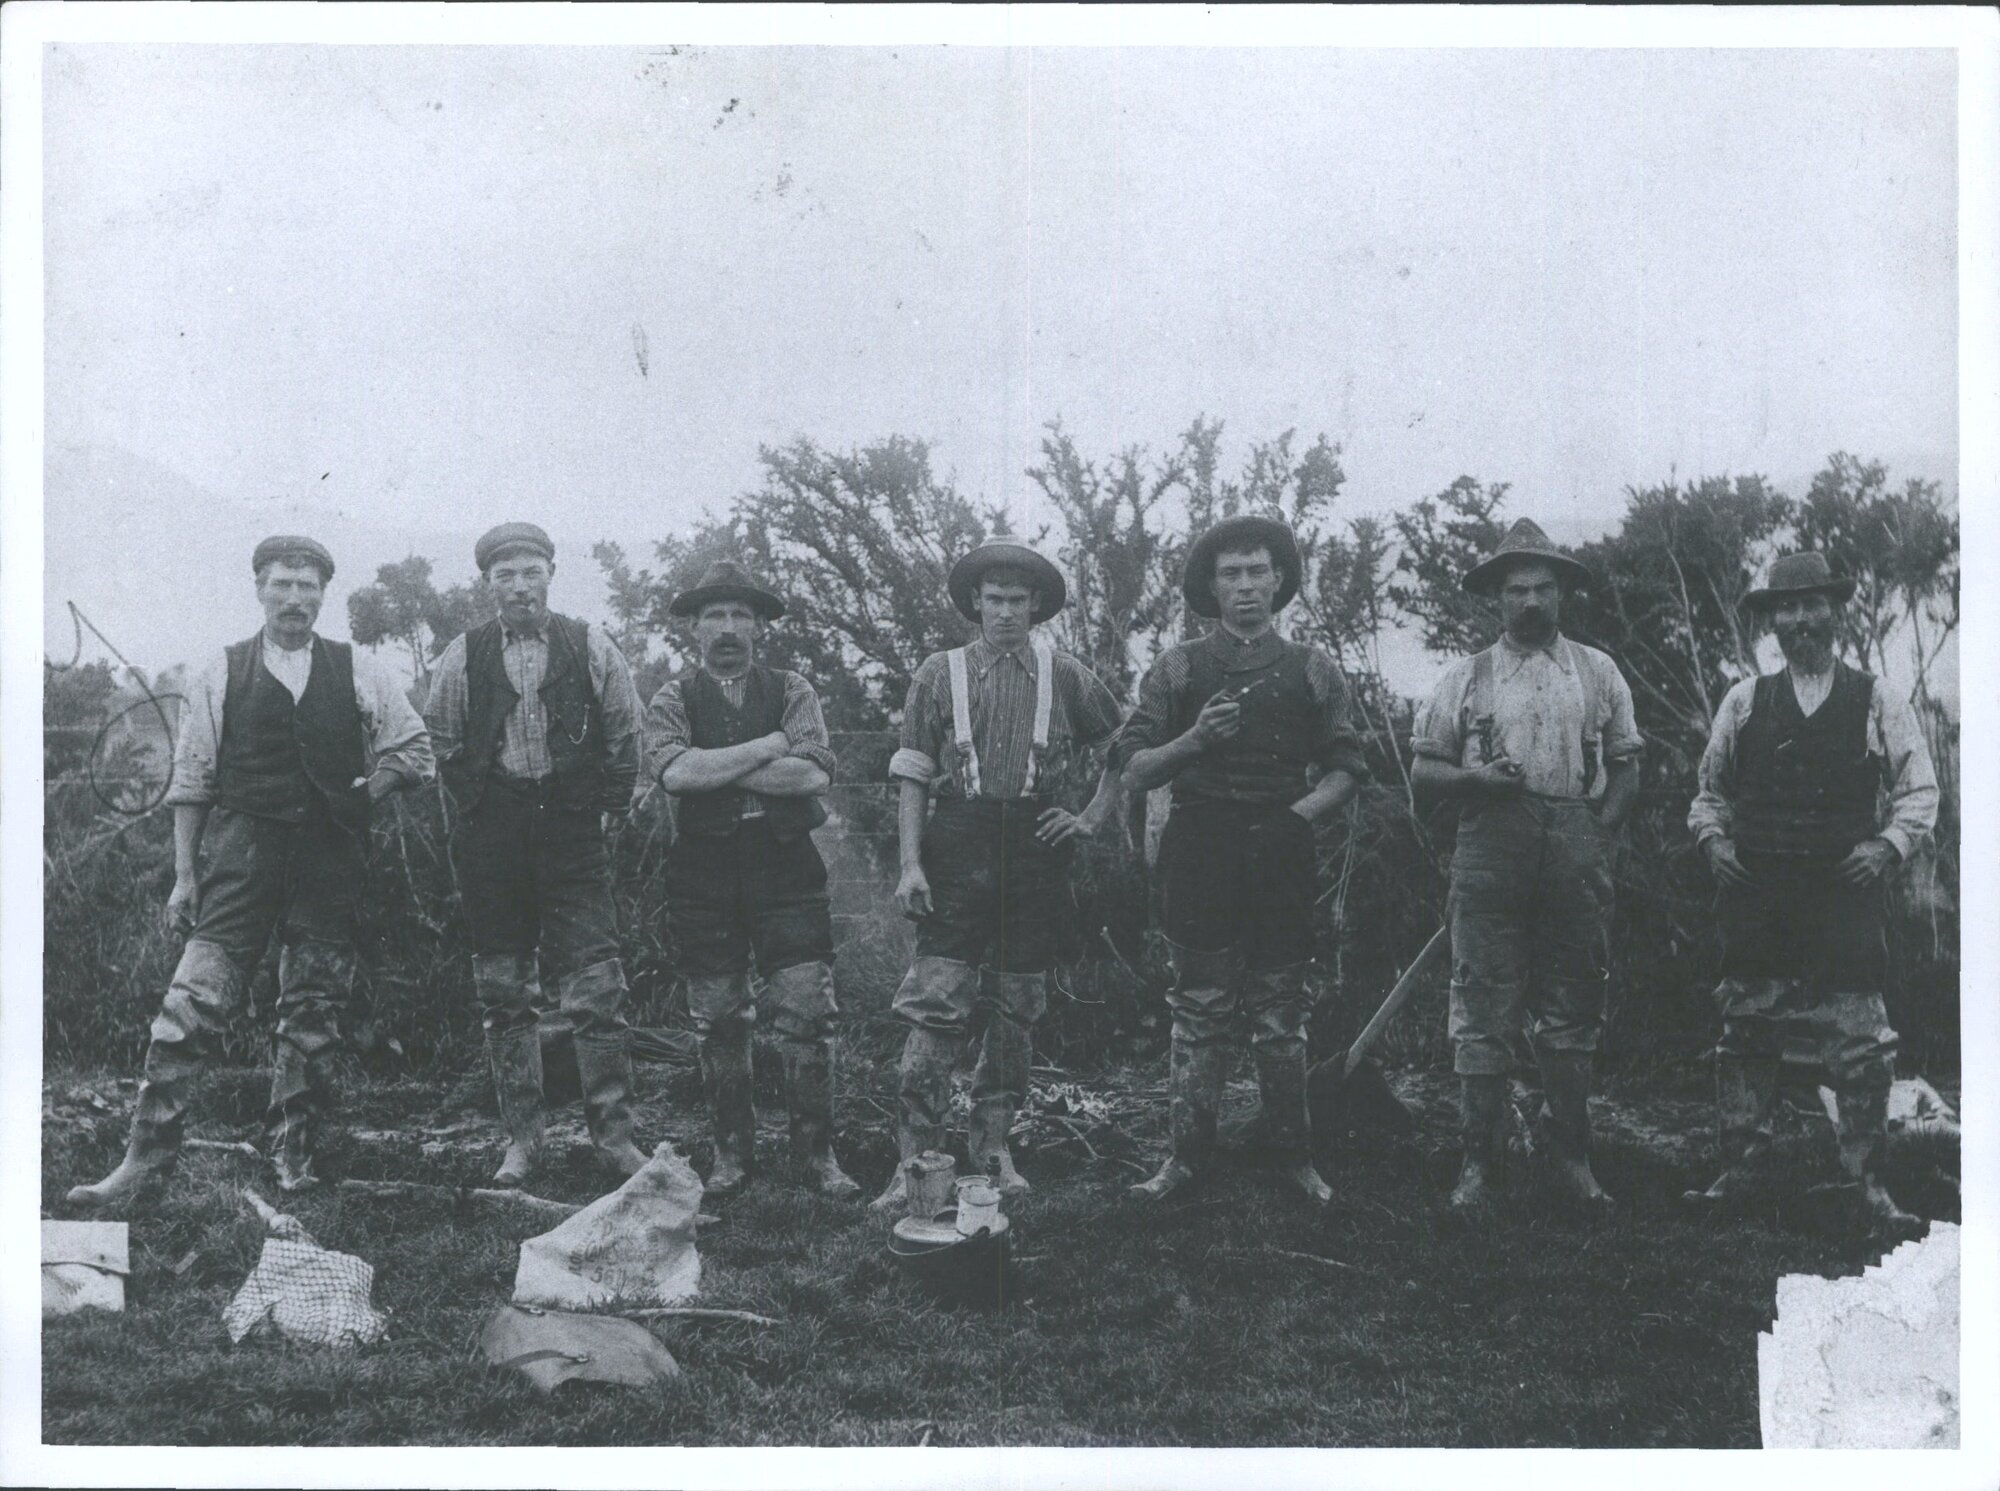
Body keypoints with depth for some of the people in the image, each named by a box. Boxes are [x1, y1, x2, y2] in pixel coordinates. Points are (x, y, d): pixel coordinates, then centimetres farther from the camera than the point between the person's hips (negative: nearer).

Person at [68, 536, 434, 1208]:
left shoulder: (356, 674, 9)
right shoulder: (221, 675, 7)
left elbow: (413, 745, 16)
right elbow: (191, 780, 6)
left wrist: (365, 795, 2)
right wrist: (184, 874, 2)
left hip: (330, 852, 2)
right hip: (242, 846, -1)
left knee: (313, 1008, 5)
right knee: (195, 1000, -10)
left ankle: (293, 1154, 14)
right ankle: (146, 1156, -7)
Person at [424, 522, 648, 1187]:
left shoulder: (590, 648, 2)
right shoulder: (464, 656, 4)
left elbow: (625, 733, 11)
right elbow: (441, 739, 15)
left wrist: (609, 807, 8)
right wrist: (474, 801, 10)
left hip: (573, 833, -1)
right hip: (491, 839, 2)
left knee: (597, 989, -7)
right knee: (504, 994, 5)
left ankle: (614, 1135, 0)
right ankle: (521, 1138, 14)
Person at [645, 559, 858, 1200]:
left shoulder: (793, 692, 7)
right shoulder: (673, 699, 7)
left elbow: (815, 774, -9)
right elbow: (675, 771, -13)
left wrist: (716, 771, -10)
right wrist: (770, 747, -11)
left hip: (786, 866, 0)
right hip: (704, 874, 0)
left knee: (809, 1014, -4)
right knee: (719, 1021, 7)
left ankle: (816, 1151, 7)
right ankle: (732, 1151, 19)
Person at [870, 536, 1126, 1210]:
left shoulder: (1065, 675, 8)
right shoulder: (940, 673, 6)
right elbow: (913, 775, 2)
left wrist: (1093, 817, 9)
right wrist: (910, 864, -7)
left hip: (1035, 849, 2)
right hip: (958, 849, -2)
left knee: (1017, 1008, 8)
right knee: (936, 1006, -9)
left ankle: (993, 1145, 20)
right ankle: (912, 1160, -7)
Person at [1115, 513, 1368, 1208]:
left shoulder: (1312, 670, 9)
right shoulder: (1178, 669, 6)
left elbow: (1346, 768, 10)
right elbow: (1132, 771, 1)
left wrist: (1298, 814, -5)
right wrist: (1194, 739, -15)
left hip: (1281, 858, 1)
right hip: (1199, 858, -1)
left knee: (1282, 1017, 5)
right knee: (1198, 1012, 1)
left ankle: (1294, 1156, 13)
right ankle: (1188, 1151, 9)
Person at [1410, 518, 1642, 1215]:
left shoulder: (1598, 673, 12)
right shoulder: (1465, 678, 7)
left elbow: (1626, 765, 15)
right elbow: (1422, 771, 7)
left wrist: (1601, 827, 0)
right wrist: (1474, 778, -12)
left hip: (1576, 859, 2)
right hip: (1490, 855, -2)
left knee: (1571, 1012, 7)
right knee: (1483, 1012, -2)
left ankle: (1570, 1157, 15)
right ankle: (1478, 1161, 4)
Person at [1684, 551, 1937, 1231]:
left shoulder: (1878, 703, 6)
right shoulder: (1744, 701, 10)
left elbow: (1920, 790, 8)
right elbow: (1710, 787, 18)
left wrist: (1889, 844, -7)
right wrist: (1712, 838, 2)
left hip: (1845, 893, -1)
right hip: (1755, 895, 2)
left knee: (1860, 1046, -2)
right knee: (1746, 1034, 4)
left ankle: (1866, 1179, 7)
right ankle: (1739, 1167, 12)